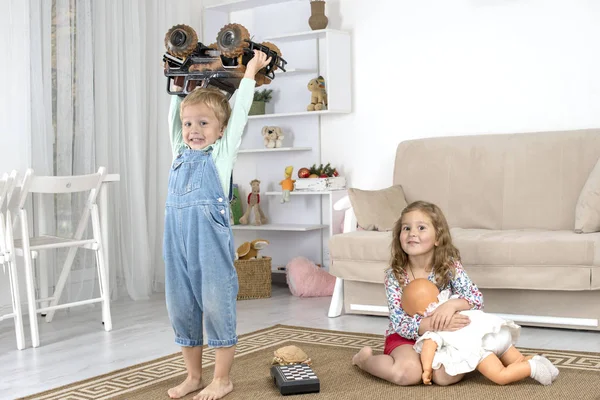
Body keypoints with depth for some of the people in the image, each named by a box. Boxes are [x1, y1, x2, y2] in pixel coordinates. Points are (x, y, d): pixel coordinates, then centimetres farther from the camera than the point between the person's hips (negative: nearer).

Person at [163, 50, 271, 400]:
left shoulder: (222, 154, 2)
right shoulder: (180, 153, 14)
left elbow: (239, 114, 2)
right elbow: (174, 115, 26)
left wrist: (250, 73, 8)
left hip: (211, 242, -5)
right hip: (178, 242, 6)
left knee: (217, 306, 0)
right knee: (181, 309, 10)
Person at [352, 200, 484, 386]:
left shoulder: (450, 266, -12)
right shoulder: (394, 275, -15)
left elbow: (477, 298, -17)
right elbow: (400, 323, -21)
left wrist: (452, 305, -39)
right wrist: (436, 324, -39)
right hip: (405, 337, -1)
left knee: (449, 375, -28)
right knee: (408, 373, -31)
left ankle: (420, 360, 6)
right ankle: (365, 358, -1)